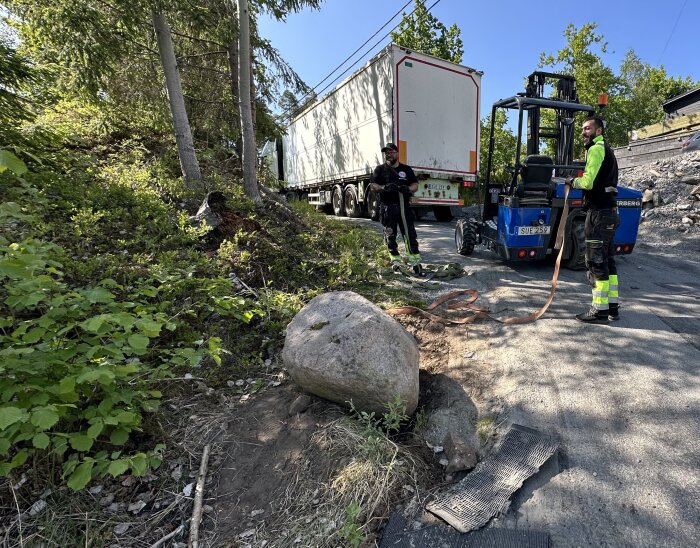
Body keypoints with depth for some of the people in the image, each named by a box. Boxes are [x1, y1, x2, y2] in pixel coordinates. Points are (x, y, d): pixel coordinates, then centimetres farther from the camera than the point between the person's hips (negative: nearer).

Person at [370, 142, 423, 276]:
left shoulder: (406, 169, 13)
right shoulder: (380, 169, 11)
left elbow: (415, 185, 11)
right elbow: (373, 185, 4)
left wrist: (408, 189, -12)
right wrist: (384, 188, -16)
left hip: (404, 206, 0)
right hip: (387, 207, 0)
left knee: (410, 234, -4)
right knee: (390, 235, 4)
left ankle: (415, 261, 0)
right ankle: (395, 259, 17)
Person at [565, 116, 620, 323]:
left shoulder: (596, 149, -9)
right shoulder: (607, 150, 23)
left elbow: (588, 182, -19)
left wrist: (572, 182, -1)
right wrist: (579, 181, 10)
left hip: (599, 213, -10)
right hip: (609, 212, 10)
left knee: (596, 262, -7)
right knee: (608, 260, 12)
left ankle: (600, 310, -3)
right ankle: (613, 307, 18)